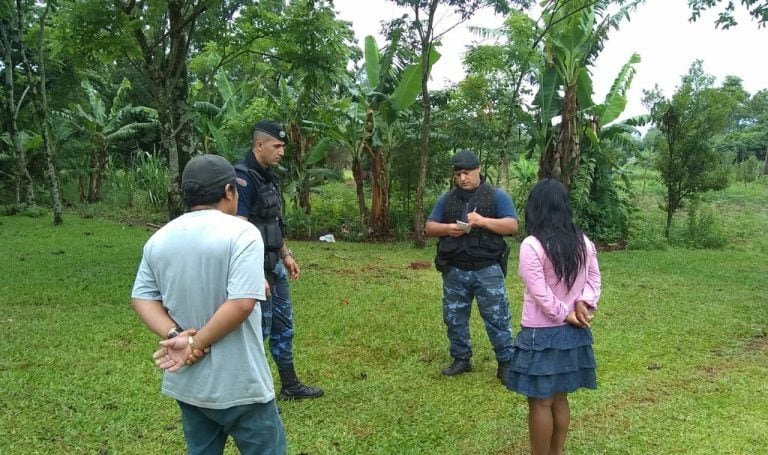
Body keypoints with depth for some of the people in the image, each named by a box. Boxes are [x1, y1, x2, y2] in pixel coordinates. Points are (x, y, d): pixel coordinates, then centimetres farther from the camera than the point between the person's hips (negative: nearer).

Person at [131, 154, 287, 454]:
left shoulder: (159, 239, 4)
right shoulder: (241, 233, -16)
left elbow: (142, 298, 4)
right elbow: (241, 303, -25)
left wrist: (177, 337, -8)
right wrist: (196, 344, -15)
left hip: (187, 384, 6)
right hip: (238, 384, -6)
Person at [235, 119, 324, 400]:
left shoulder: (267, 176, 11)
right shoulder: (243, 178, -19)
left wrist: (286, 255, 20)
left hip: (274, 264, 10)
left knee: (283, 325, 17)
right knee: (258, 329, 1)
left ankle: (290, 386, 30)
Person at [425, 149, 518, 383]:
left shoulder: (497, 196, 0)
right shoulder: (446, 198, 10)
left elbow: (512, 225, -8)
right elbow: (429, 227, 10)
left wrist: (484, 221, -23)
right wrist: (447, 229, -12)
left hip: (487, 270, -4)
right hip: (454, 271, 4)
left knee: (497, 318, -1)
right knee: (454, 318, 11)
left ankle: (506, 363, 11)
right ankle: (461, 359, 27)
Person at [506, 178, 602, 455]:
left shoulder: (531, 245, -17)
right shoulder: (584, 242, 3)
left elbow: (541, 293, -19)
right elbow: (594, 279, 6)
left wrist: (566, 316, -9)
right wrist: (583, 304, -7)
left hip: (542, 334, -7)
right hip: (573, 333, 7)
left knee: (540, 402, 4)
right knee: (560, 399, 18)